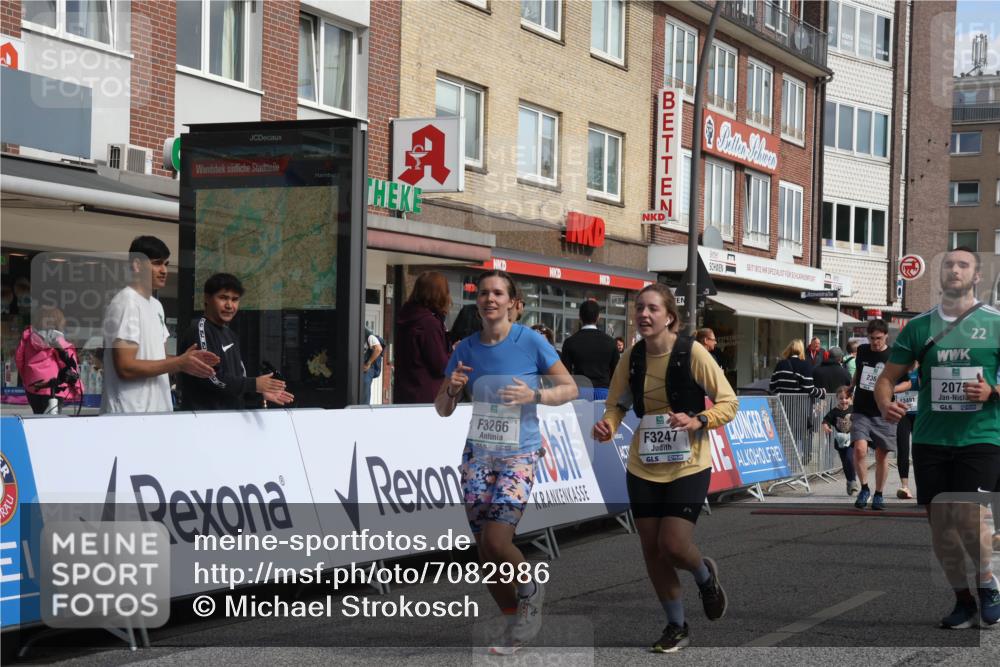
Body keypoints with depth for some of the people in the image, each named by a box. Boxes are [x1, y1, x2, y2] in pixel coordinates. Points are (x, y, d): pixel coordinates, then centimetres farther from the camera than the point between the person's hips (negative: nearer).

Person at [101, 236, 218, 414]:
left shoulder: (156, 305, 16)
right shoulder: (125, 304, -12)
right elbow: (126, 367, -19)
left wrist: (187, 360, 0)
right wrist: (179, 363, -16)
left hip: (157, 411, 9)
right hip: (130, 415, -9)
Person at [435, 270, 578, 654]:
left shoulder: (531, 342, -6)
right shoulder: (467, 348, 4)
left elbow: (570, 388, -1)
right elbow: (442, 409, 10)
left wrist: (535, 395, -19)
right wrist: (452, 388, -13)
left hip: (518, 455, -4)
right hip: (477, 454, 4)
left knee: (496, 542, -17)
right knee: (484, 552, 5)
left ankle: (530, 590, 14)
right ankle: (515, 622, 25)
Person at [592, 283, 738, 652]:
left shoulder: (692, 352, -14)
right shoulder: (631, 357, -2)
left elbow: (729, 402, -8)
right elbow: (617, 403, 10)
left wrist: (697, 421, -25)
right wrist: (609, 425, -12)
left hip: (688, 465, -4)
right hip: (643, 466, 4)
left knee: (673, 545, -13)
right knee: (651, 549, 6)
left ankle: (705, 576, 24)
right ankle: (676, 626, 26)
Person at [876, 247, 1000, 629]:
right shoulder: (919, 327, 8)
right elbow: (888, 377, 9)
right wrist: (885, 404, -12)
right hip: (930, 439, 3)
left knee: (969, 515, -18)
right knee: (940, 525, 5)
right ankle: (962, 600, 22)